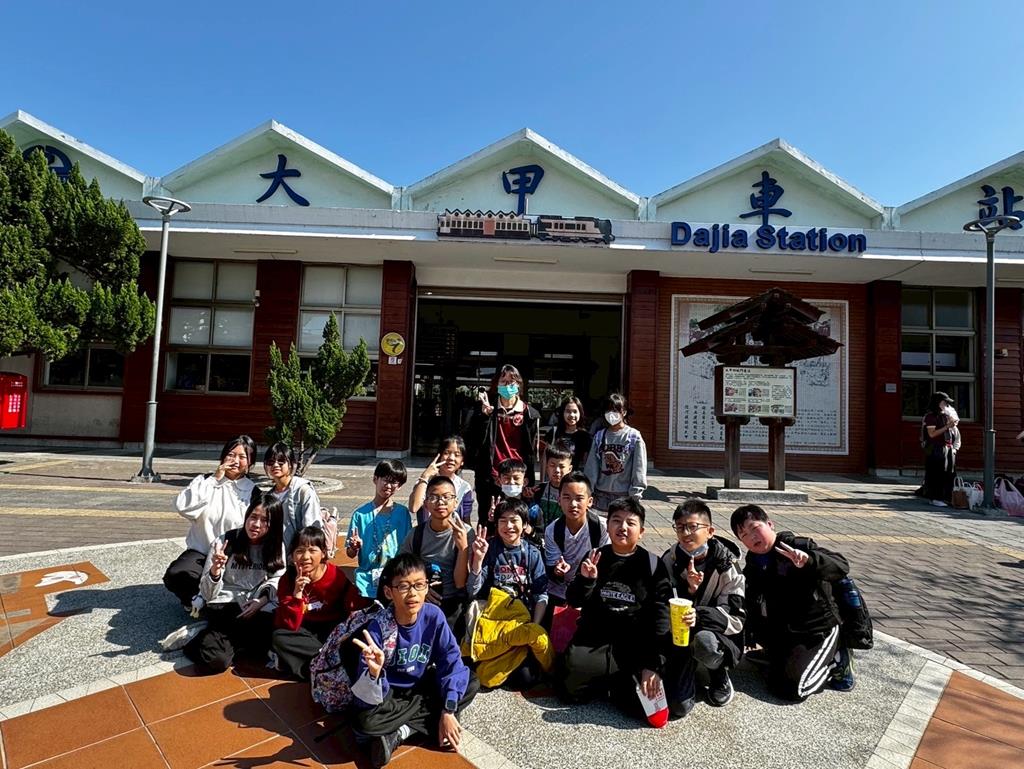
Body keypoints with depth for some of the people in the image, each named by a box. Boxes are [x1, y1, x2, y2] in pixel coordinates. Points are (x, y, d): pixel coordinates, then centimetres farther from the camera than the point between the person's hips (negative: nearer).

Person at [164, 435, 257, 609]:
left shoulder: (253, 492, 2)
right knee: (174, 576, -27)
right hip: (200, 553, 2)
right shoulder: (206, 481, 6)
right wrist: (214, 479, -13)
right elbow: (183, 507, -13)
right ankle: (196, 600, 8)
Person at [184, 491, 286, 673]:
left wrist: (263, 599, -11)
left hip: (260, 607, 3)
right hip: (224, 606, -3)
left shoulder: (277, 547, 3)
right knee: (214, 660, -30)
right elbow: (207, 594, -6)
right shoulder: (225, 541, -6)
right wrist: (215, 571, -27)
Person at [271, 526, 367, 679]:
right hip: (306, 631, 2)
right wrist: (297, 594, -31)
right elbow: (289, 626, -19)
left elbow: (357, 605, -12)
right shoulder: (287, 580, -13)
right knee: (279, 637, -27)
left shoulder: (335, 575, -16)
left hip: (333, 628, -2)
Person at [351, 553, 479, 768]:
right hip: (389, 693, -4)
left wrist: (448, 711, -21)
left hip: (421, 685, 4)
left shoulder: (433, 615, -20)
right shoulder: (378, 627, -28)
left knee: (471, 684, -16)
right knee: (365, 722, -33)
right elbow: (367, 699, -30)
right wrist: (374, 672, -53)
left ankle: (401, 732, -13)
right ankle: (429, 717, -13)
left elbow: (451, 660, -14)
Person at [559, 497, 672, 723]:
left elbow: (660, 616, -8)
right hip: (594, 640, 2)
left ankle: (617, 681, 11)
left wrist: (653, 664, -17)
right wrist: (585, 580, -18)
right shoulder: (596, 558, 3)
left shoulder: (652, 565, -3)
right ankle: (605, 679, 12)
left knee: (640, 701, -21)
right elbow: (574, 601, 4)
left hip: (635, 645, -1)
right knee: (571, 689, -18)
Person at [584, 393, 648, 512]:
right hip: (601, 495, 3)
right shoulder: (599, 436, 6)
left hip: (624, 495, -3)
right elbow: (592, 465, 6)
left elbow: (639, 468, -4)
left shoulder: (634, 436, -3)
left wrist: (634, 494, -7)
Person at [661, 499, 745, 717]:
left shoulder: (726, 563, -11)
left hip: (719, 636, -1)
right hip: (680, 638, 1)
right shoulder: (669, 562, -6)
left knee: (703, 642, -36)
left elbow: (737, 618, -12)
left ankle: (719, 675, -1)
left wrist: (699, 617, -30)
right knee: (678, 706, -16)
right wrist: (688, 590, -24)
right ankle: (689, 671, 17)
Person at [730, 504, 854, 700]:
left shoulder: (798, 546, -17)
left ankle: (836, 660, 5)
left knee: (791, 687, -16)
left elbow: (841, 566, -29)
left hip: (819, 629, -7)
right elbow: (753, 606, 3)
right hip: (782, 630, 7)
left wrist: (809, 561, -47)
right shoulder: (752, 566, 2)